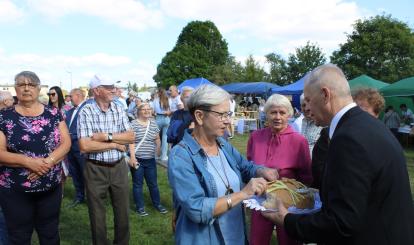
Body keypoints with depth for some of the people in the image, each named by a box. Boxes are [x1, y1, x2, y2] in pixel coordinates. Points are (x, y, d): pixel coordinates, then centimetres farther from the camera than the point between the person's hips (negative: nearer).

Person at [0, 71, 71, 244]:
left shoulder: (53, 113, 1)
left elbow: (66, 142, -4)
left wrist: (48, 162, -20)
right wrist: (29, 161, -23)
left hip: (51, 187, 2)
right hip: (14, 190, -1)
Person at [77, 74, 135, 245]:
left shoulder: (119, 109, 1)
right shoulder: (86, 112, -12)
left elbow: (130, 137, -4)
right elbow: (84, 146, -20)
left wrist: (107, 136, -17)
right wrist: (115, 144, -14)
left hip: (119, 167, 4)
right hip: (95, 170, -3)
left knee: (123, 212, 15)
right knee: (97, 215, 14)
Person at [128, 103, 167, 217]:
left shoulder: (153, 123, 8)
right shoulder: (133, 124, -7)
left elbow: (157, 139, 16)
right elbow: (131, 141, -12)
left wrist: (157, 151, 9)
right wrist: (132, 157, -18)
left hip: (150, 160, 4)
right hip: (137, 159, -4)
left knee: (153, 183, 13)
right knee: (138, 184, 7)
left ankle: (157, 204, 28)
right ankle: (139, 207, 19)